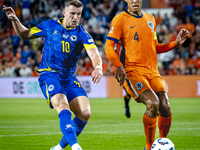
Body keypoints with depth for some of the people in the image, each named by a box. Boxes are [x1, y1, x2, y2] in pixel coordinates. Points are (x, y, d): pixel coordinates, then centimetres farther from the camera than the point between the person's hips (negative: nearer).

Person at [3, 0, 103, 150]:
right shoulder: (50, 26, 4)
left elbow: (94, 54, -14)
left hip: (69, 78, 3)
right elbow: (25, 34, 17)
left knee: (85, 114, -13)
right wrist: (15, 20, 0)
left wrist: (98, 68, -35)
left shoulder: (82, 34, 2)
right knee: (63, 106, -30)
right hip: (49, 75, -3)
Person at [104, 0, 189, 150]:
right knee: (153, 104, -25)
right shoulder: (120, 19, 0)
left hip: (152, 71, 6)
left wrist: (175, 43, 14)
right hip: (132, 71, -5)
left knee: (165, 108, -11)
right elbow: (109, 46, -4)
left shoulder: (150, 19, 19)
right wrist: (119, 66, -19)